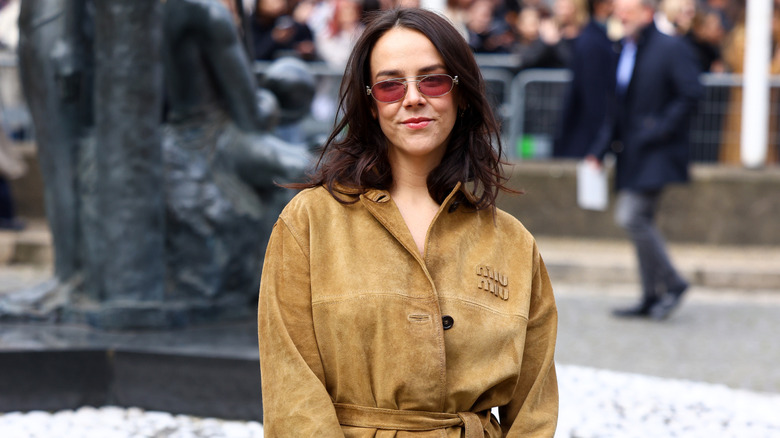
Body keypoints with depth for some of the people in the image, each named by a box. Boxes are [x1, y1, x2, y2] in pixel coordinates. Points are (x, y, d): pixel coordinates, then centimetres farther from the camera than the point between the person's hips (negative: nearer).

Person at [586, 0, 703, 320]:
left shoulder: (672, 49, -10)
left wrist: (660, 130, -18)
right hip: (632, 152, 8)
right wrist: (600, 149, 13)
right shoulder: (625, 51, 15)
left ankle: (671, 284, -1)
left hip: (657, 152, -8)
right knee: (640, 221, 9)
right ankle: (652, 299, 16)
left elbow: (691, 94, -16)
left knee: (632, 216, -16)